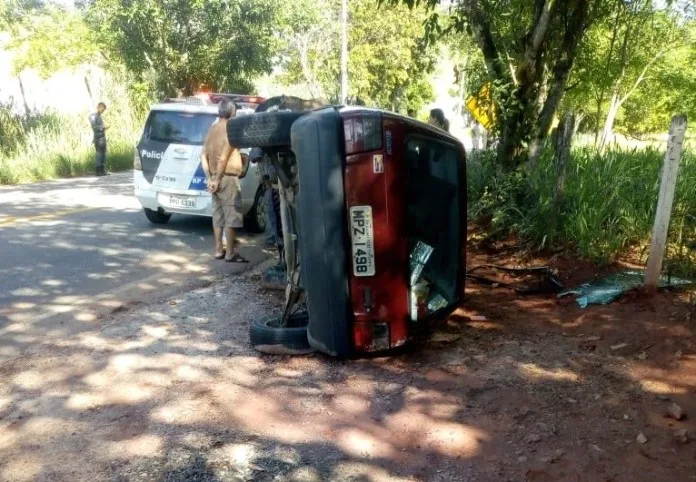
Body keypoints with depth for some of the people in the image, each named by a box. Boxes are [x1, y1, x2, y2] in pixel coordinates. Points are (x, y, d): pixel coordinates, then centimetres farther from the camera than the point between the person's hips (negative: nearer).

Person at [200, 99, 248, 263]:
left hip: (215, 178, 8)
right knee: (231, 216, -4)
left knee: (218, 215, 12)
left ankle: (219, 250, 17)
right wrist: (217, 180, -15)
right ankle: (230, 253, -1)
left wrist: (209, 178, 7)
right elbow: (223, 158, -21)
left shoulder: (212, 129, 12)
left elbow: (203, 155, 9)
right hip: (228, 178, -8)